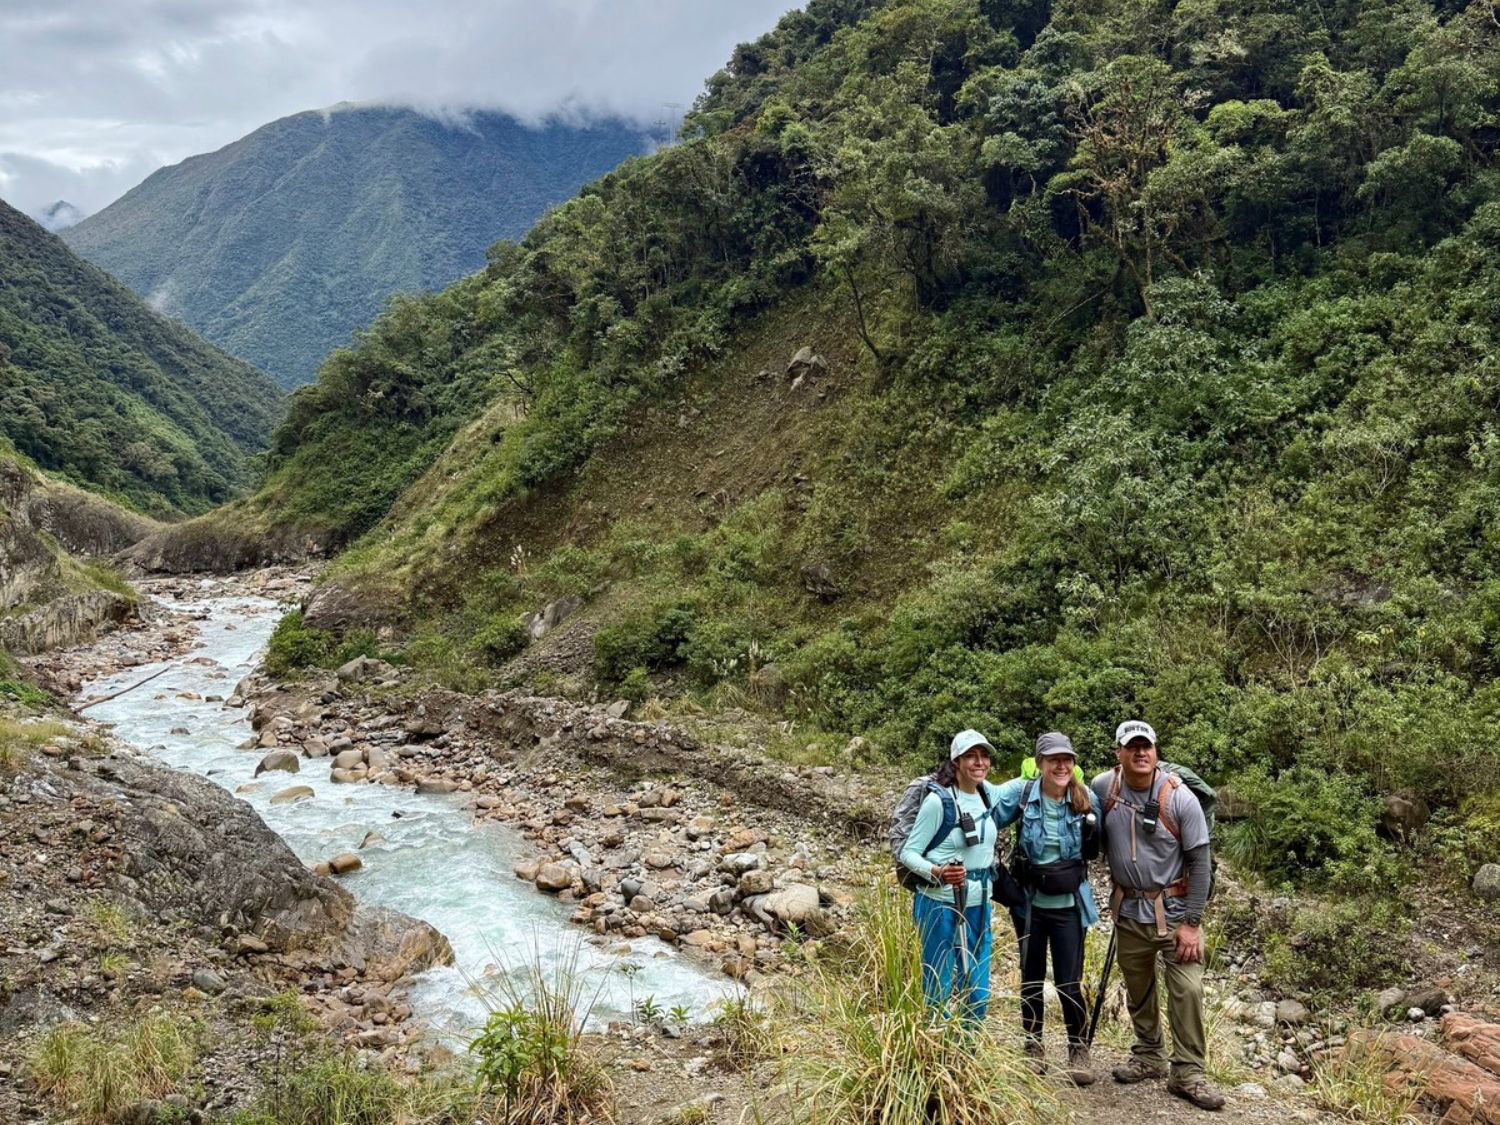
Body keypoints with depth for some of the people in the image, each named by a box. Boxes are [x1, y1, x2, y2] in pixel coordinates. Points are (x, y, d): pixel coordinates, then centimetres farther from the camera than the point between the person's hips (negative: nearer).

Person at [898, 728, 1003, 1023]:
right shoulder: (938, 801, -15)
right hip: (940, 905, -6)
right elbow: (909, 853, -12)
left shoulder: (989, 793, 4)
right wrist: (937, 872, -28)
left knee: (977, 995, 12)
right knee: (938, 991, 0)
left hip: (978, 906, 6)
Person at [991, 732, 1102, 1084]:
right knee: (1031, 979, 14)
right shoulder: (1020, 793, -13)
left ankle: (1079, 1051, 20)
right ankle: (1033, 1048, 30)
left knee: (1069, 983, -1)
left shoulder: (1086, 799, -8)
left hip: (1069, 906, 0)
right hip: (1030, 904, 0)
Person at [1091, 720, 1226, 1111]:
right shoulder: (1102, 788, -9)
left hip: (1174, 907, -3)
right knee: (1137, 988, 15)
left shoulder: (1180, 798, -16)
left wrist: (1191, 922, -12)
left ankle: (1188, 1073, 6)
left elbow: (1199, 861, -11)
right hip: (1129, 909, 3)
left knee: (1187, 989, -7)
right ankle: (1149, 1057, 34)